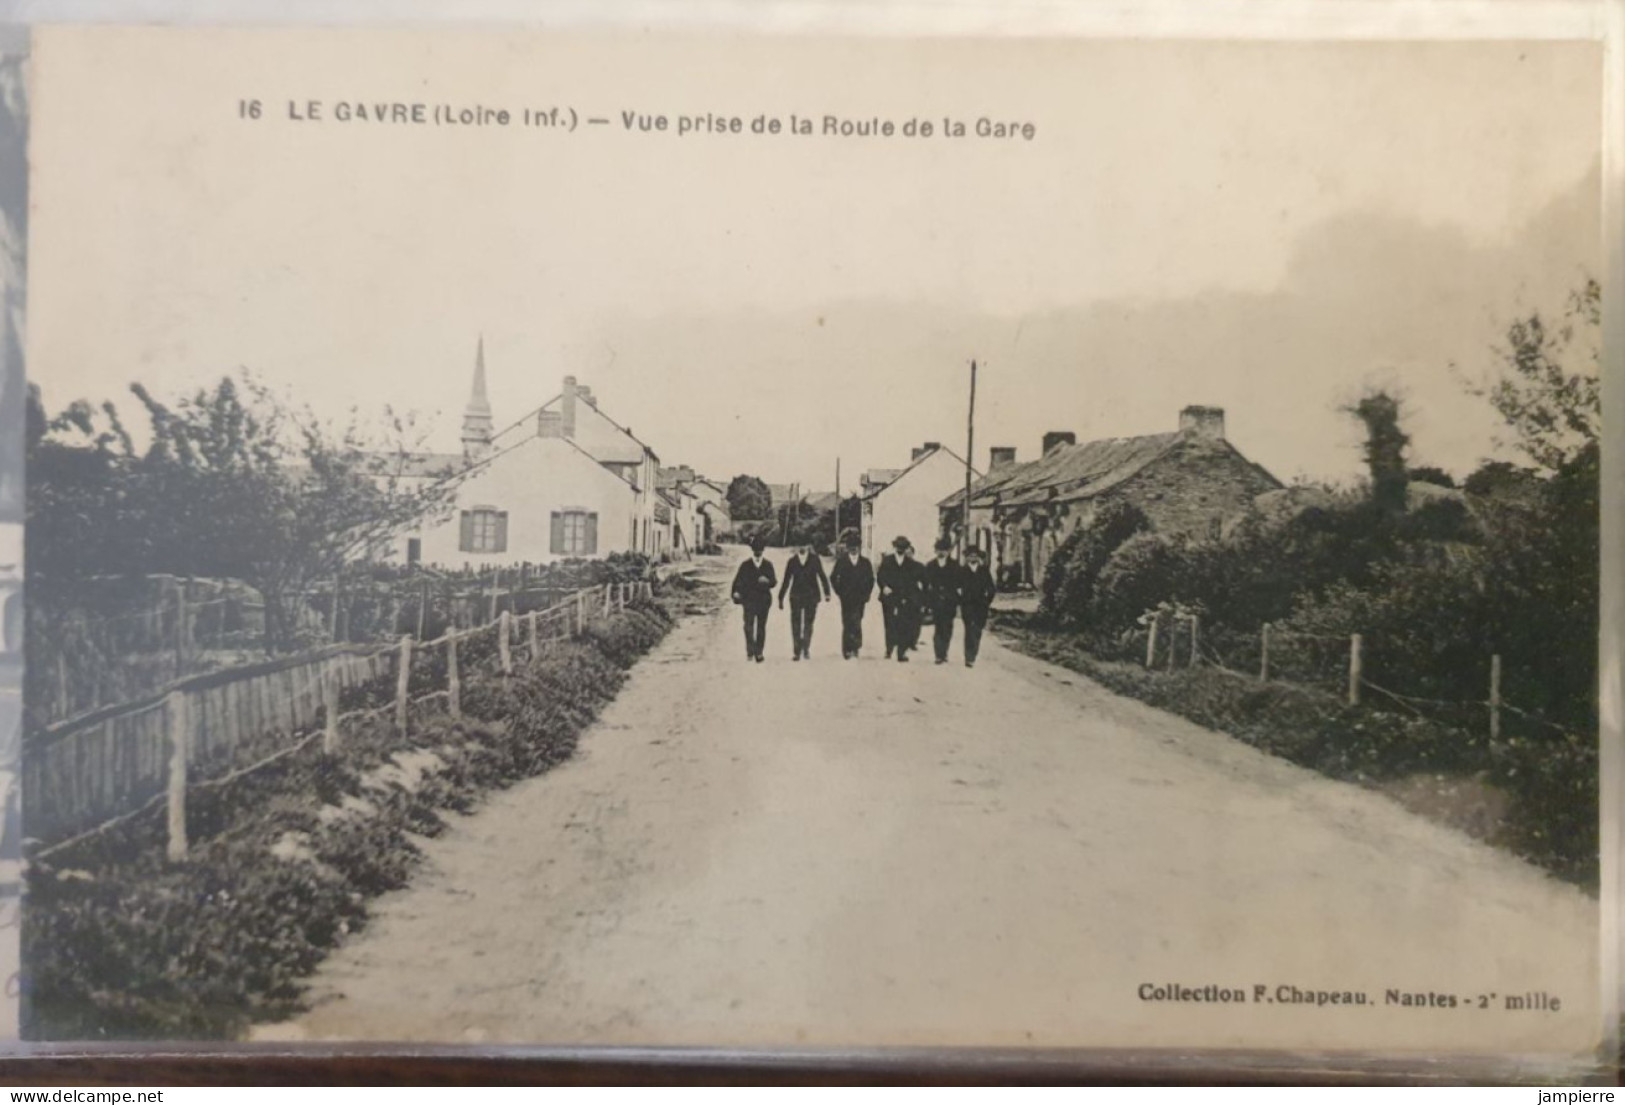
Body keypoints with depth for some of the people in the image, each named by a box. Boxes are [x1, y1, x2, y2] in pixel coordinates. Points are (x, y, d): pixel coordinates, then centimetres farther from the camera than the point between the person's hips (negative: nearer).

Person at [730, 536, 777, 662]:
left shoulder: (768, 565, 7)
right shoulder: (745, 565, 5)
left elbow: (774, 581, 3)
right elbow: (737, 581, 4)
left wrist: (767, 581, -18)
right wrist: (736, 592, -11)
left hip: (764, 599, 2)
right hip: (749, 599, -2)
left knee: (761, 627, 6)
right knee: (748, 624, -16)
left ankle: (758, 652, 14)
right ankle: (750, 651, -15)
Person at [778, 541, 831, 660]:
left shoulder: (814, 559, 5)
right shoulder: (792, 561, 8)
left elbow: (822, 576, 3)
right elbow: (786, 581, 10)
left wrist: (826, 593, -7)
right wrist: (781, 598, 8)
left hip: (811, 596, -1)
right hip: (796, 596, 1)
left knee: (808, 624, -1)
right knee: (795, 625, -4)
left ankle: (806, 650, 12)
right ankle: (797, 652, -1)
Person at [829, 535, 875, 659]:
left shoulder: (865, 562, 9)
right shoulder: (841, 561, 6)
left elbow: (871, 579, 13)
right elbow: (833, 577, 8)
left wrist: (866, 594, 3)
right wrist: (839, 592, 1)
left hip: (859, 598, 1)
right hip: (846, 598, -1)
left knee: (856, 622, -11)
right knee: (847, 624, -3)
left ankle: (854, 647, 0)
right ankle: (847, 650, 1)